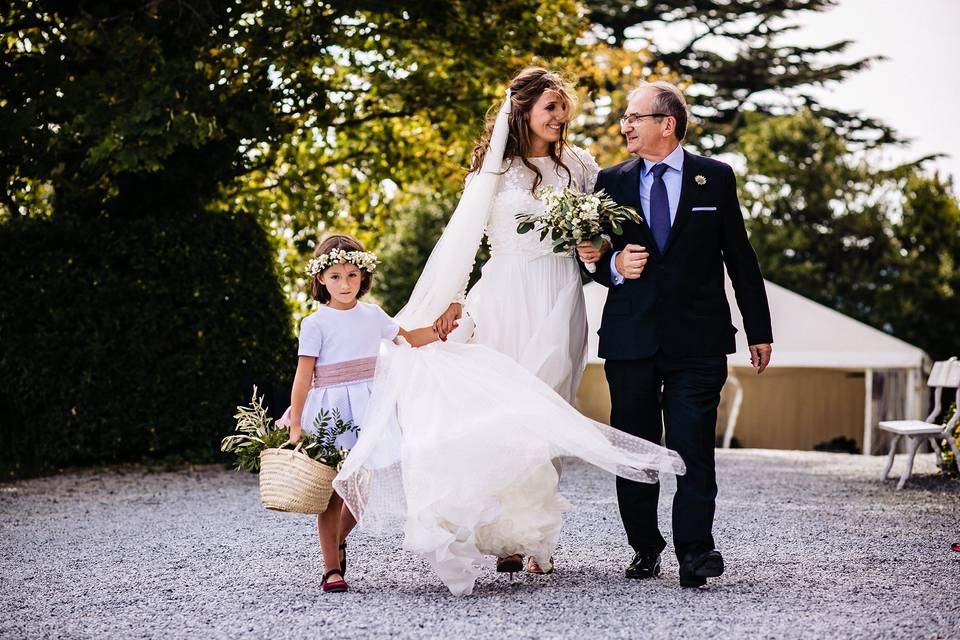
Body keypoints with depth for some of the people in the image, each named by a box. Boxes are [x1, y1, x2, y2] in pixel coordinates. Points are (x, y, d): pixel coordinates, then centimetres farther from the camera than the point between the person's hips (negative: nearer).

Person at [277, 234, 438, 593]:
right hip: (330, 414, -4)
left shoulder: (372, 315, 9)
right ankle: (332, 568, 7)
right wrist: (295, 425, -11)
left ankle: (338, 540, 28)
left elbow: (408, 338, 26)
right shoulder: (315, 324, -4)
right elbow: (303, 376, -6)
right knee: (332, 490, -2)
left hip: (368, 409, 4)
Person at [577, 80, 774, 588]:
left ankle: (694, 551, -5)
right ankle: (645, 547, 19)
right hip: (630, 336, 2)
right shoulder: (611, 182, 9)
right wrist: (614, 266, -10)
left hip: (697, 337, -2)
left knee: (693, 448, -8)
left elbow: (740, 256, 8)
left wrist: (758, 330, 8)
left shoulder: (715, 178, 5)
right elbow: (593, 254, 15)